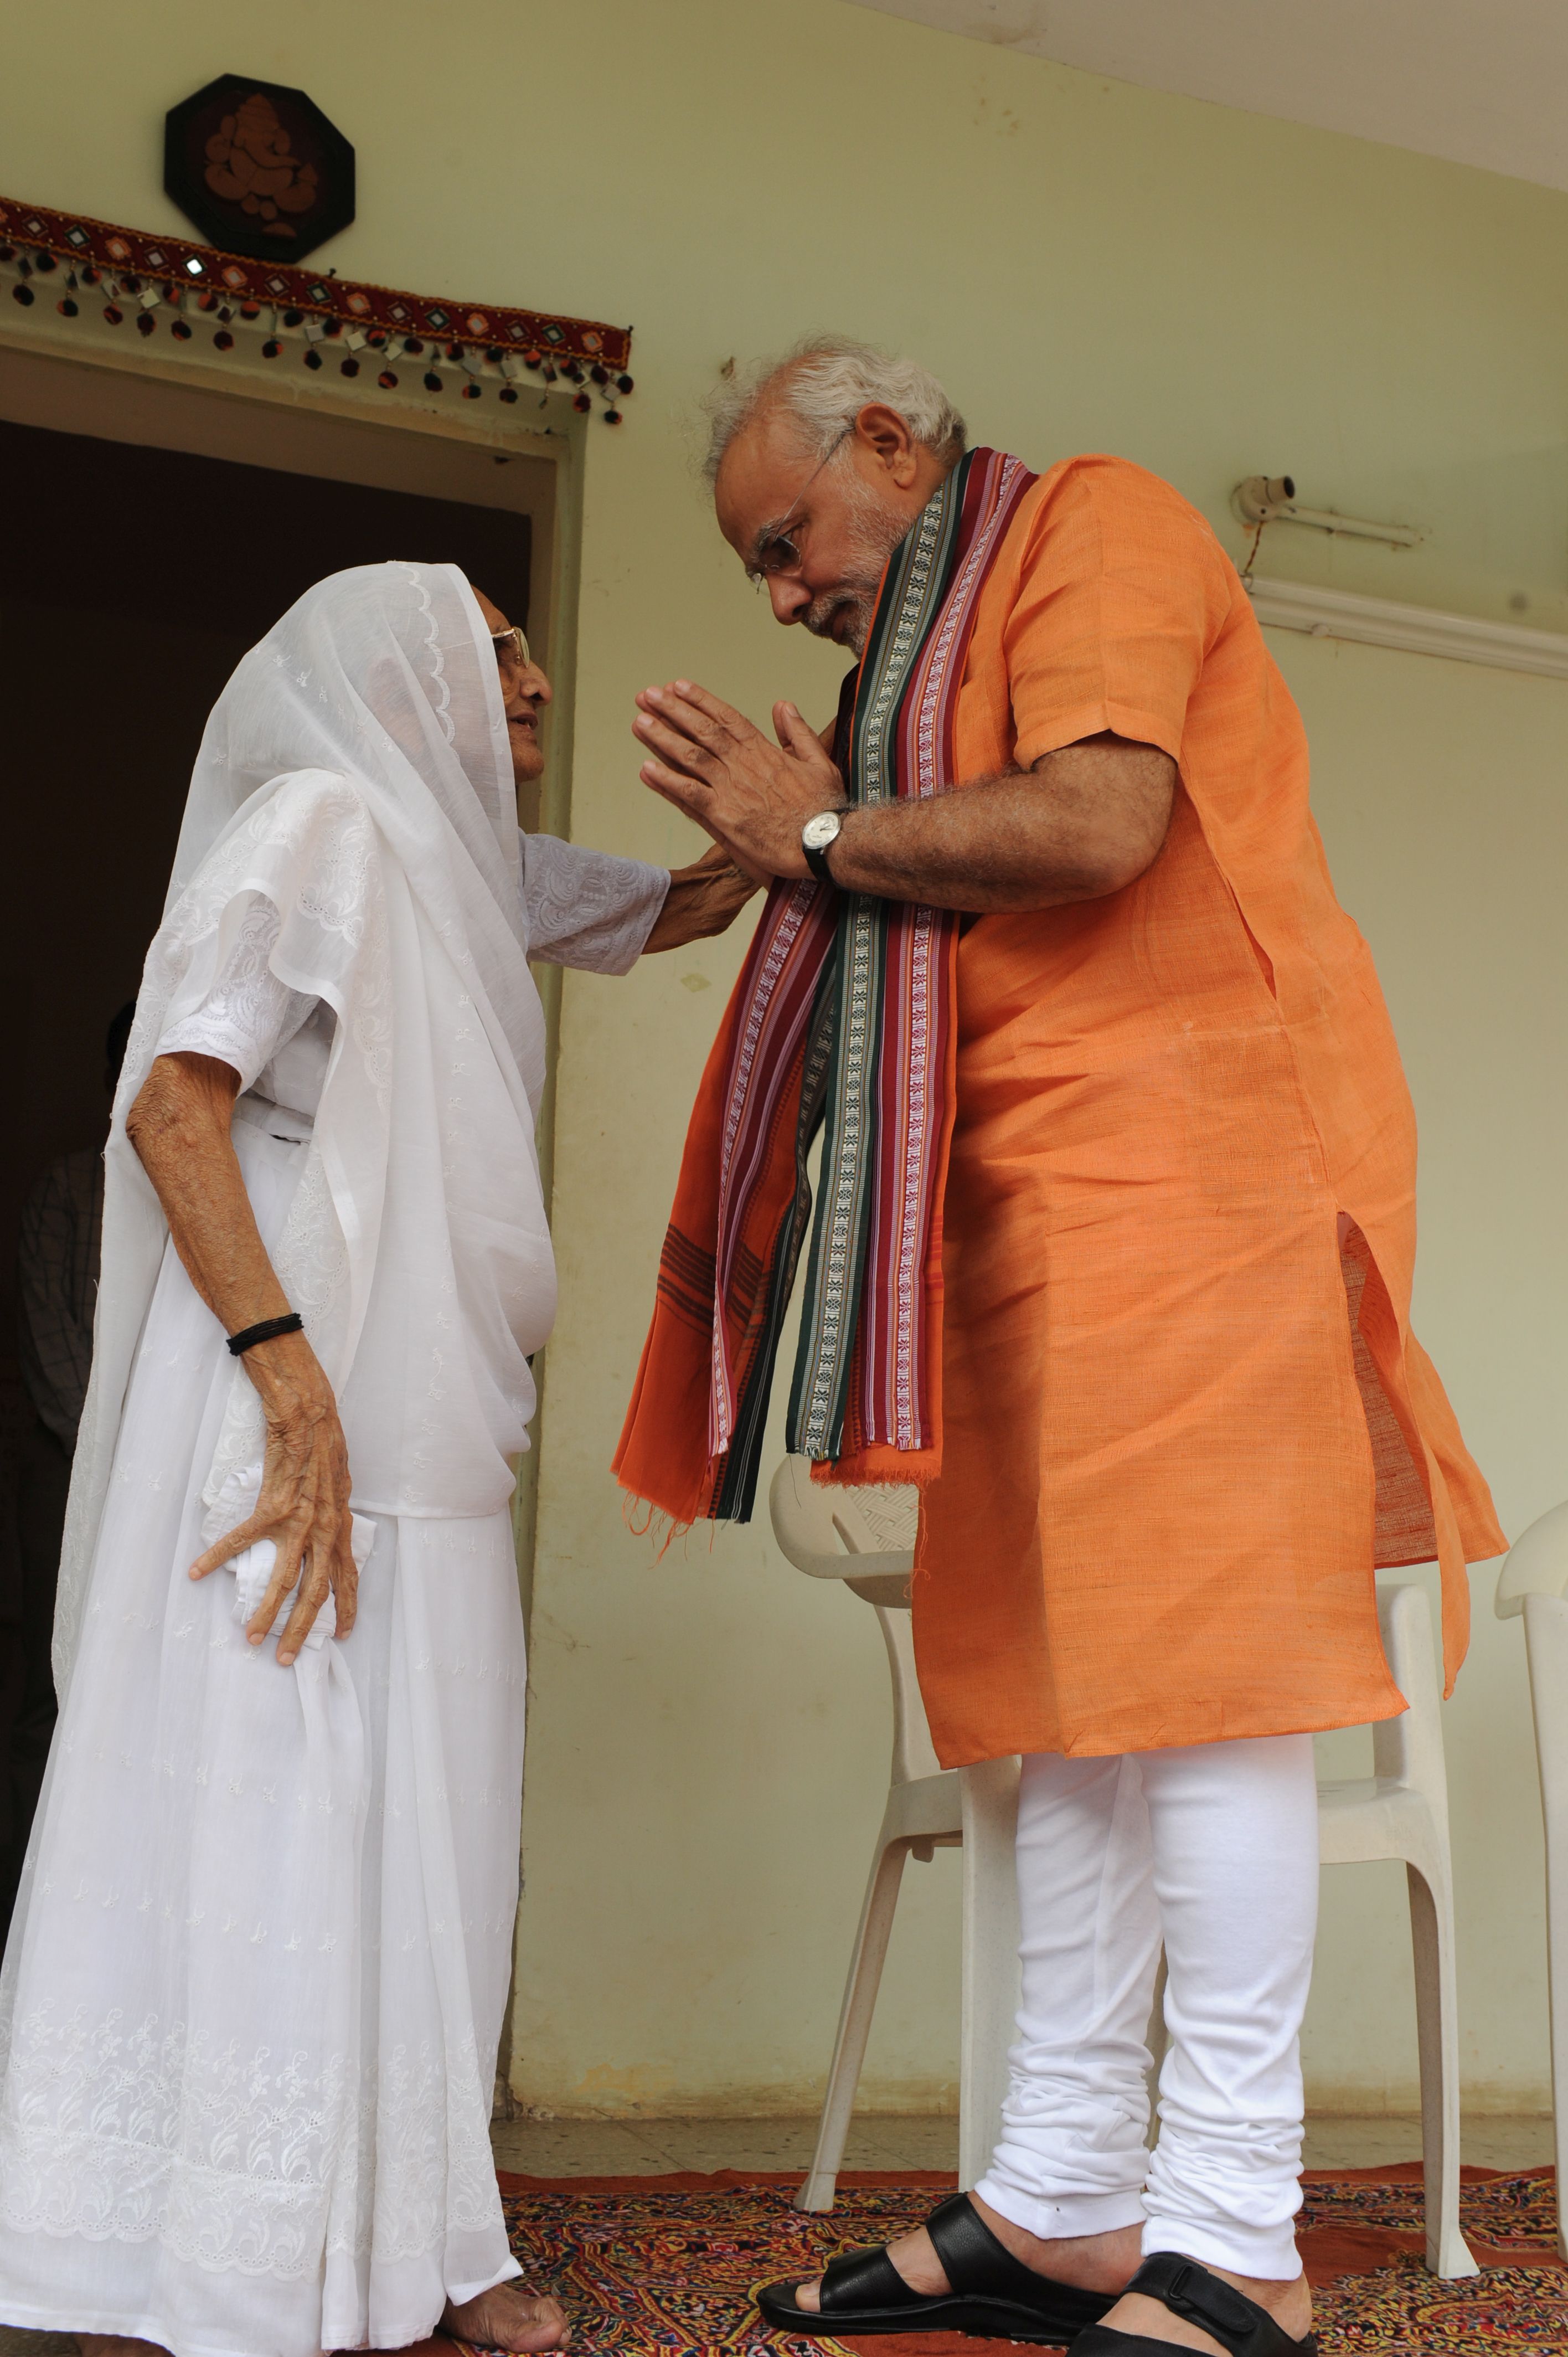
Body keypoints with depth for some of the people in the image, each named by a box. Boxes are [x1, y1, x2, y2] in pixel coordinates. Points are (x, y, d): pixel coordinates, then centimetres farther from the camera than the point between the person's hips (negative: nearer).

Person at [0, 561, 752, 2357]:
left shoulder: (472, 868, 20)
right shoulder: (322, 822, -6)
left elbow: (689, 900, 34)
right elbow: (170, 1109, -15)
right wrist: (295, 1384, -24)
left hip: (428, 1424, 9)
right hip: (292, 1408, -9)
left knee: (414, 1823, 10)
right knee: (254, 1817, -6)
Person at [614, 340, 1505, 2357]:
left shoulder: (1095, 523, 2)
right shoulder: (936, 656, 26)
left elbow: (1097, 825, -16)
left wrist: (823, 833, -4)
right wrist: (795, 847, 12)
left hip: (1178, 1151, -9)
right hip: (1039, 1199, 9)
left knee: (1195, 1677, -11)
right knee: (1061, 1686, 5)